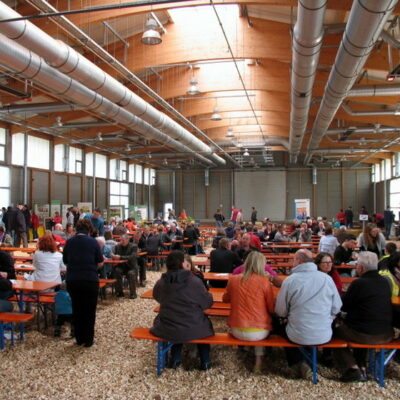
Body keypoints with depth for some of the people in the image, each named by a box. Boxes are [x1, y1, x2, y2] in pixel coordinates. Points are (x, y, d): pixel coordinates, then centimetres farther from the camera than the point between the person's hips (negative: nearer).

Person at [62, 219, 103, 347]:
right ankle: (88, 340, 16)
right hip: (90, 280, -3)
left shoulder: (69, 242, 2)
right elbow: (100, 263, -3)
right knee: (89, 310, 10)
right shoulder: (93, 242, -6)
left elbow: (65, 261, 9)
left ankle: (79, 339, 25)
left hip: (72, 280, 3)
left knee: (76, 309, 17)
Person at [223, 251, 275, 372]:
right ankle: (259, 360, 30)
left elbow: (225, 299, 14)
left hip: (236, 331, 3)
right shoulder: (264, 281, -13)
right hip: (258, 333, -3)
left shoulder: (233, 279, -4)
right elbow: (272, 309, -4)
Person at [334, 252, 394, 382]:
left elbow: (343, 307, -8)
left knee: (335, 331, 15)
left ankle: (352, 368, 2)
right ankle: (361, 366, 30)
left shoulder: (358, 283, -18)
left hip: (365, 335, -7)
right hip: (386, 335, 7)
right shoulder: (385, 282, 3)